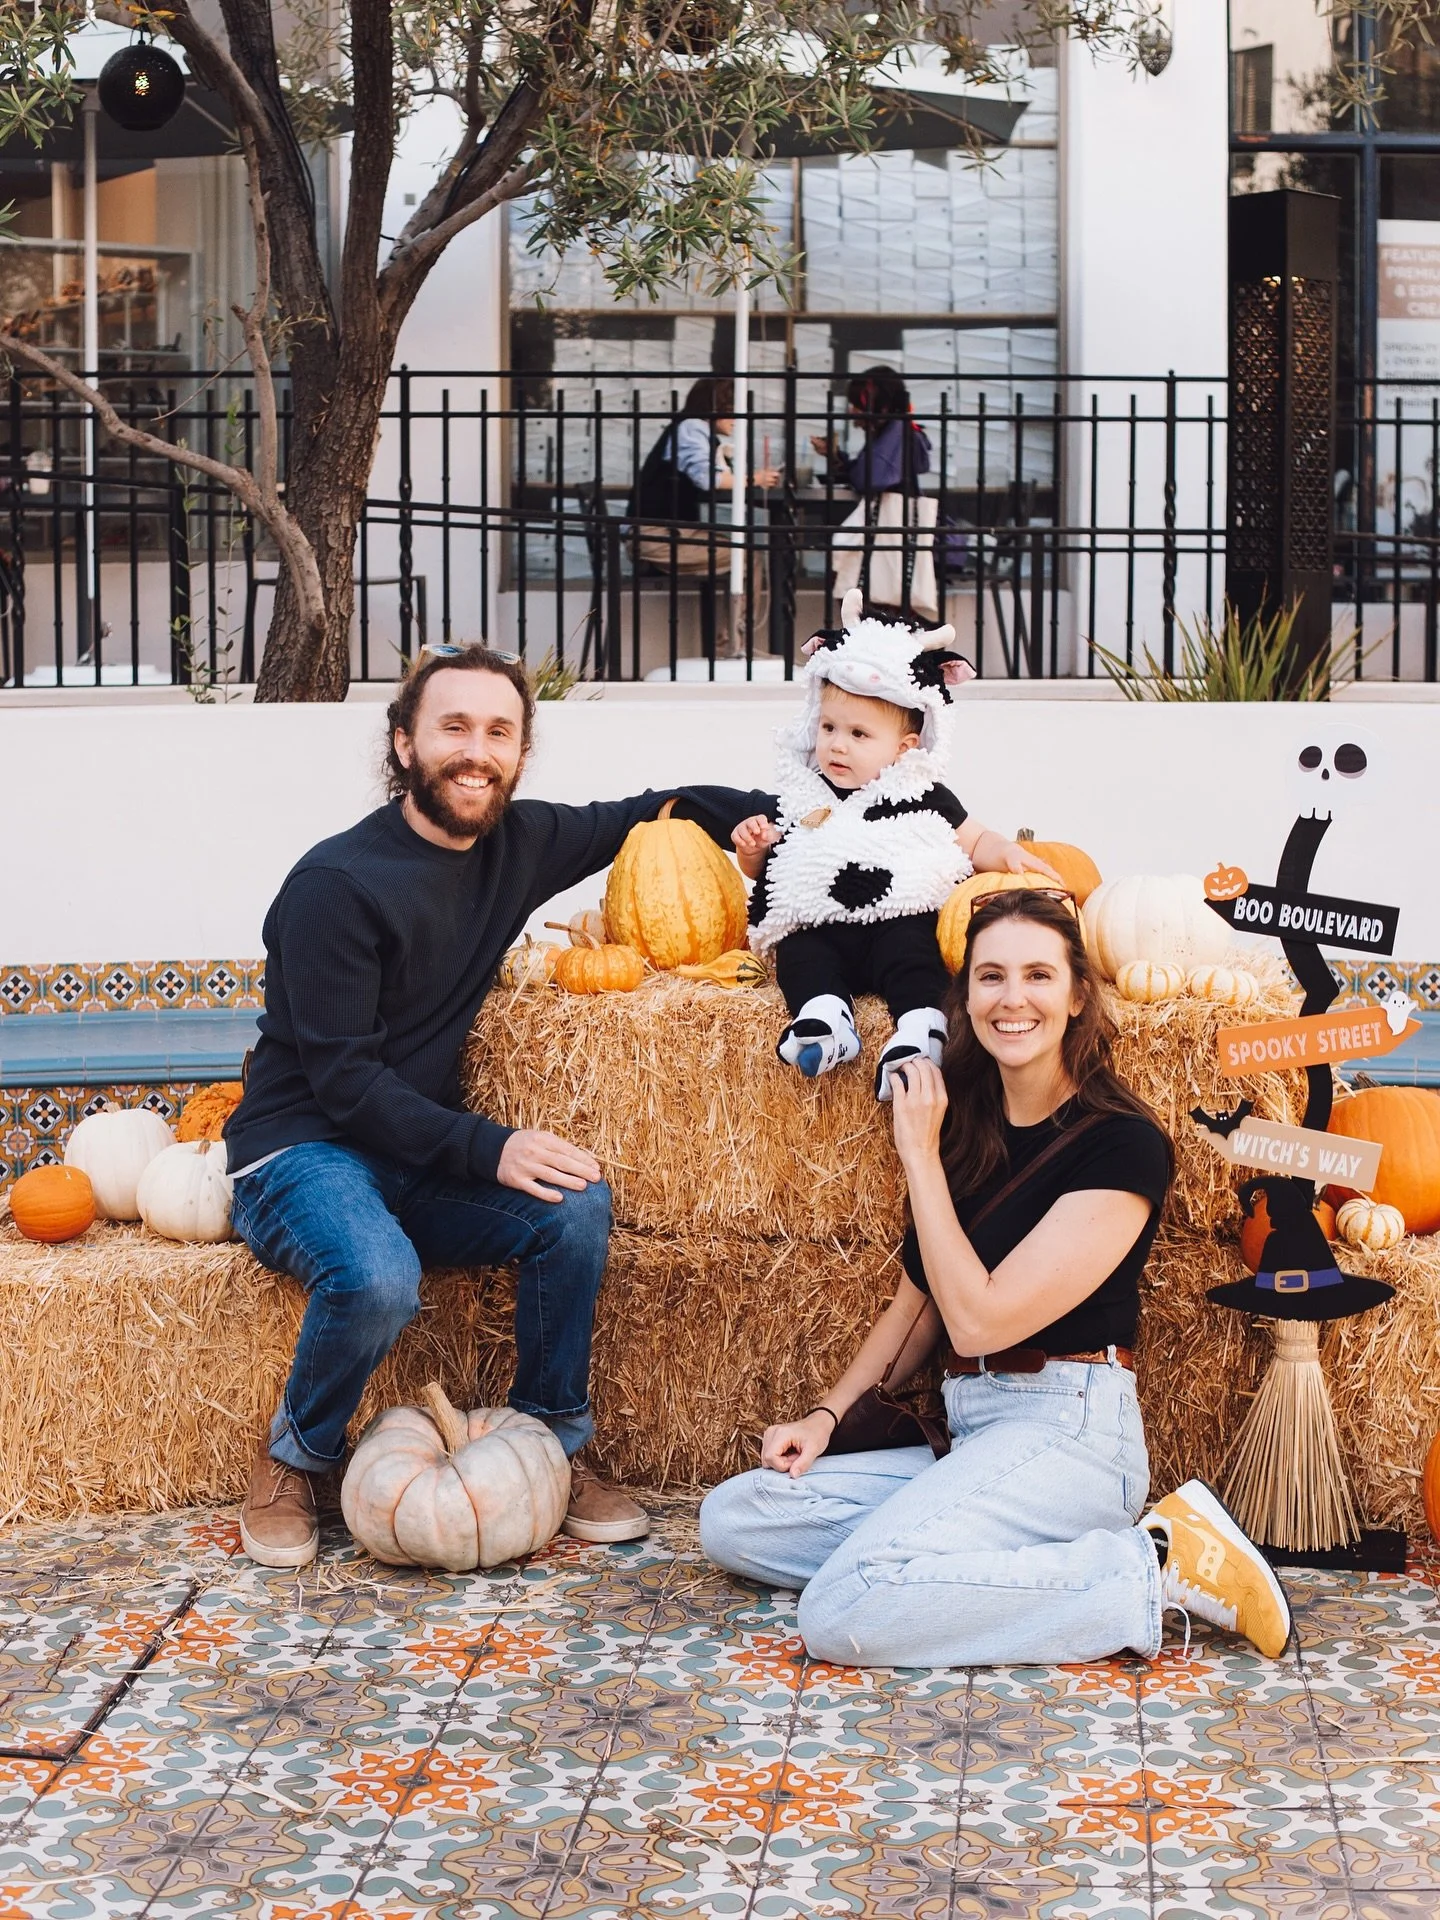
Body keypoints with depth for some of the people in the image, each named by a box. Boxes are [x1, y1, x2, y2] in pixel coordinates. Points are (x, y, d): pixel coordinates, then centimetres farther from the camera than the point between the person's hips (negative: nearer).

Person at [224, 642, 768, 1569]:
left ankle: (551, 1445, -2)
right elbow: (344, 1080, -20)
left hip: (421, 1159, 6)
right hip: (301, 1154, -6)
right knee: (379, 1280, -36)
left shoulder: (519, 843, 2)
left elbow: (644, 815, 18)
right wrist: (488, 1149, -28)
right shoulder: (336, 884, -17)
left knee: (578, 1205, -19)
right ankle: (294, 1461, -7)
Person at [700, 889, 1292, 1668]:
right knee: (730, 1521, -2)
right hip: (968, 1438, 9)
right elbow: (918, 1300, 18)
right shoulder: (967, 1122, 11)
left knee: (843, 1613, -27)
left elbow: (979, 1318, -17)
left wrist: (920, 1156, -11)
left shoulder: (1122, 1142, -12)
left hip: (1063, 1430, -9)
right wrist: (826, 1414, 5)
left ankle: (1147, 1574, -14)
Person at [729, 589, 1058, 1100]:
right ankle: (825, 1016, -50)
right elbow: (758, 871, 23)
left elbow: (975, 843, 17)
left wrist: (1006, 853, -4)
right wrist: (752, 847, 0)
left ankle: (921, 1027, -52)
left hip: (900, 919, -2)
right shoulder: (797, 799, 15)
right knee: (799, 956, -27)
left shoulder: (923, 798, 10)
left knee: (909, 947, -32)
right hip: (817, 927, 3)